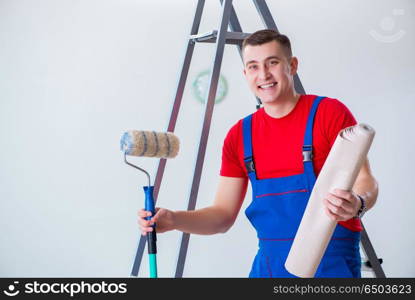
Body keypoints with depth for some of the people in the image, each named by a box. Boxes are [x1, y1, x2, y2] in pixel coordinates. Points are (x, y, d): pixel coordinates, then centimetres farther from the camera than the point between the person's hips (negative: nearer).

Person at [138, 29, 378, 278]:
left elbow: (366, 181, -10)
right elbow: (224, 215, 6)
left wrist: (357, 203, -33)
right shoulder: (240, 135, 6)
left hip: (330, 263, -4)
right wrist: (173, 220, -10)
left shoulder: (329, 113, -7)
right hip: (269, 263, 4)